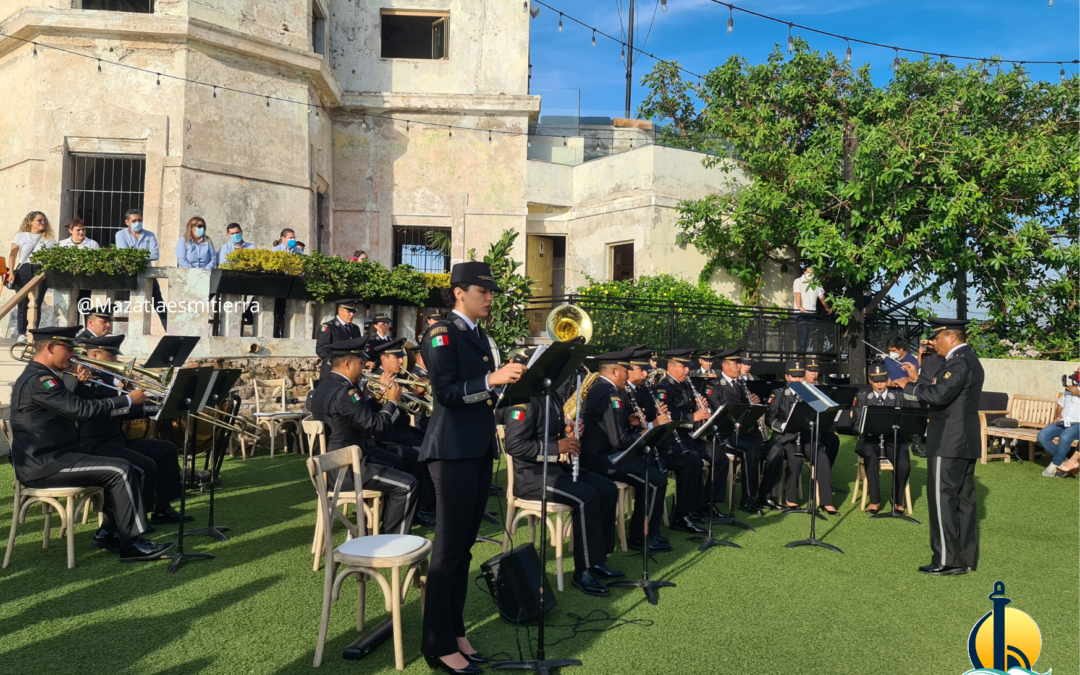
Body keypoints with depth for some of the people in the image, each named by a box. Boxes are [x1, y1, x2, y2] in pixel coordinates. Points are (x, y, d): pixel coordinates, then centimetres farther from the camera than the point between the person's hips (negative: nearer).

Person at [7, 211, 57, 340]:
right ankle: (22, 334, 5)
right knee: (22, 304, 1)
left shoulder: (49, 239, 12)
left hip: (41, 271, 0)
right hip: (23, 270, 0)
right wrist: (11, 272, -6)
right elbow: (13, 255, 5)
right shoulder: (20, 236, 11)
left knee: (37, 305, -1)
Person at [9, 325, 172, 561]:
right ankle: (131, 543, -12)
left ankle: (114, 532, 11)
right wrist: (128, 400, -18)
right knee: (120, 470, -19)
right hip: (43, 464, -11)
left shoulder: (39, 376, 15)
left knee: (122, 469, 11)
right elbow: (83, 409, -25)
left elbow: (71, 406, 22)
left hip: (51, 456, 11)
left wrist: (80, 385, 3)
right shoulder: (38, 380, -18)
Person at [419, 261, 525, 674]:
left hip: (479, 450, 8)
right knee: (449, 547, -2)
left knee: (464, 546, 13)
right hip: (453, 451, -8)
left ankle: (455, 632, 23)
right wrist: (490, 379, -27)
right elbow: (447, 392, -20)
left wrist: (513, 380, 5)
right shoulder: (441, 335, -8)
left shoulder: (479, 337, 16)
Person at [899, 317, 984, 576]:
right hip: (964, 441, 10)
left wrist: (909, 386, -16)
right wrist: (918, 380, 11)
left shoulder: (959, 361, -17)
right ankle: (966, 557, 19)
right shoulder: (968, 359, 17)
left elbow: (939, 395, -29)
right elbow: (943, 393, 17)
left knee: (942, 499, -5)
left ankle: (948, 560, -2)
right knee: (963, 500, 13)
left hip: (949, 443, -10)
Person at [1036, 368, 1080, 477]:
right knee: (1042, 435, -20)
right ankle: (1065, 461, -12)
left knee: (1065, 437, -37)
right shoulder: (1069, 390, 22)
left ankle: (1055, 464, -16)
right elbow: (1061, 402, 31)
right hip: (1062, 423, 6)